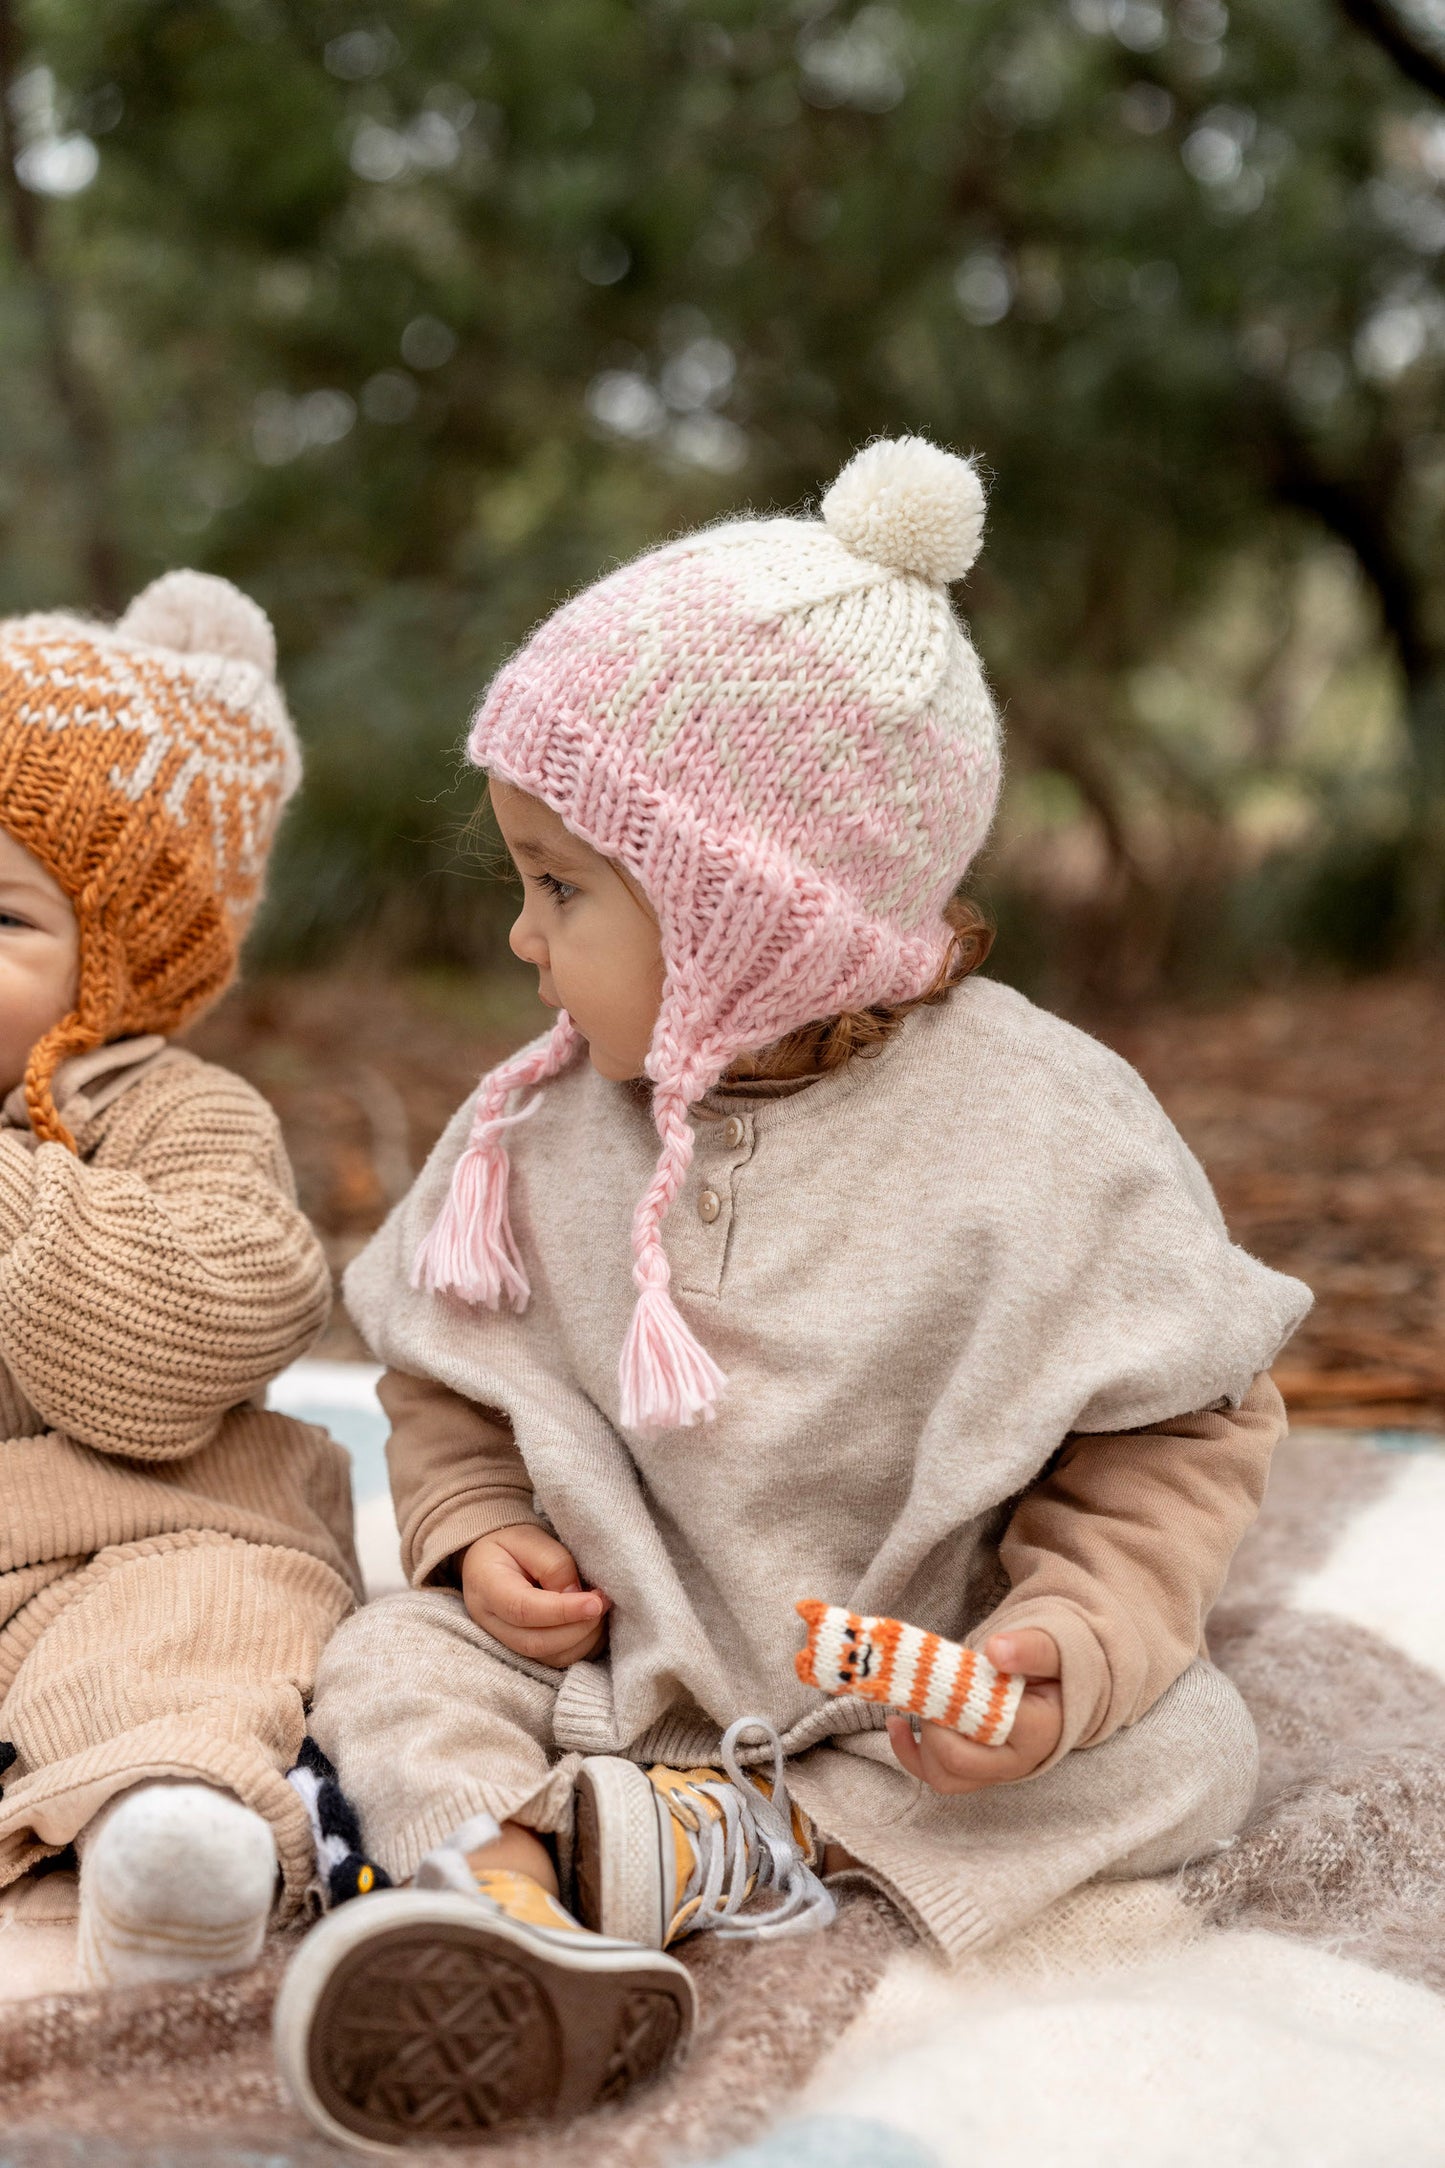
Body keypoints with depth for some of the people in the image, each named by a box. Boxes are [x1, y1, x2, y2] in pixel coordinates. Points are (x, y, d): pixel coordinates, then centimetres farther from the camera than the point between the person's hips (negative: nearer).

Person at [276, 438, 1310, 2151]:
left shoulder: (1039, 1134, -16)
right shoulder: (536, 1131, -3)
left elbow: (1173, 1434, -10)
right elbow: (446, 1387, 11)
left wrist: (1070, 1647, -24)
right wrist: (478, 1536, -9)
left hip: (926, 1676, -2)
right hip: (608, 1643, 3)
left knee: (1182, 1746, -22)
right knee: (387, 1663, -14)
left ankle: (742, 1838, -25)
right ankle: (504, 1894, -41)